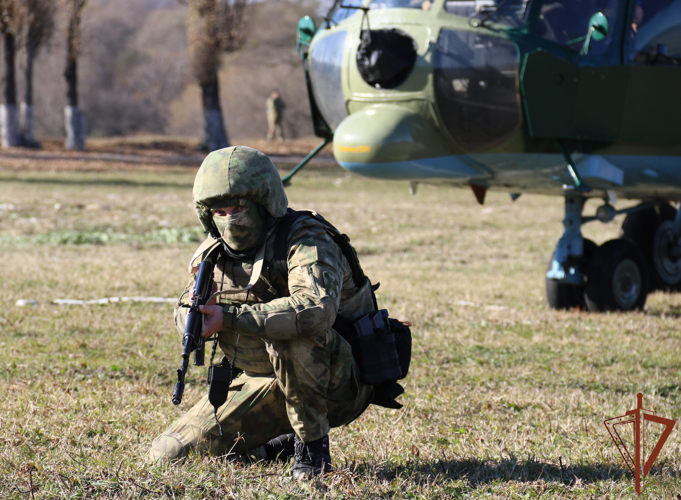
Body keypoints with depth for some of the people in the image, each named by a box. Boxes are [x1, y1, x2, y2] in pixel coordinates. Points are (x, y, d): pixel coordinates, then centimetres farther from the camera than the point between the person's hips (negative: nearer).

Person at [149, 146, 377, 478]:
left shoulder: (305, 240, -23)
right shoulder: (213, 253, 0)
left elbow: (317, 309, -43)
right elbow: (185, 314, 10)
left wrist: (230, 317, -41)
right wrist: (198, 311, -17)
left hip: (336, 380, -7)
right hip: (264, 383, 7)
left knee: (292, 332, -40)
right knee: (168, 453, 1)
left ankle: (313, 446, -21)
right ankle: (279, 446, 16)